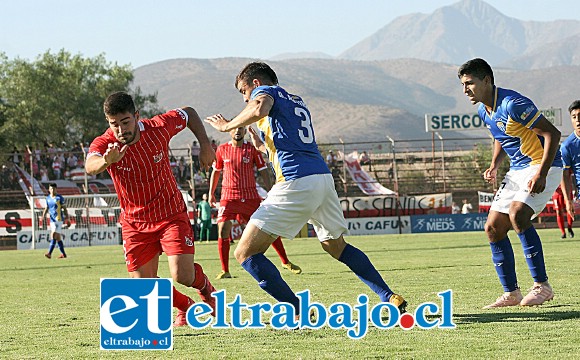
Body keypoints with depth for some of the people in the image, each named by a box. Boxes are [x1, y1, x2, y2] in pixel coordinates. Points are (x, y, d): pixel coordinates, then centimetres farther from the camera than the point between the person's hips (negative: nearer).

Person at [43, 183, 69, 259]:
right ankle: (63, 254, 18)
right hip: (52, 220, 7)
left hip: (59, 219, -7)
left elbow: (64, 208, -1)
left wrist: (67, 217, -6)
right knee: (58, 237, 10)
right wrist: (44, 215, 0)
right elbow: (47, 208, 18)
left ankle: (49, 253, -22)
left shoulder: (60, 198, -5)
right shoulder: (48, 198, 12)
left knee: (54, 235, -16)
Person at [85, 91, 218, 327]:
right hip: (135, 222, 1)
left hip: (171, 214, -1)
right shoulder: (104, 144, -19)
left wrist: (205, 145, -3)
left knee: (182, 276, -16)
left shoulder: (159, 128, -16)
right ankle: (186, 307, 30)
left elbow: (188, 113, 5)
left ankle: (205, 287, 22)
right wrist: (106, 161, -66)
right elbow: (90, 166, -44)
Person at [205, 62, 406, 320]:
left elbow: (259, 108, -20)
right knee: (337, 247, 29)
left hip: (296, 182, -8)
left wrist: (227, 125, -7)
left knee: (246, 253, -4)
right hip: (323, 177, 8)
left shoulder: (265, 91, 6)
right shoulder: (297, 102, 29)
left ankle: (299, 312, -14)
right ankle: (390, 297, 24)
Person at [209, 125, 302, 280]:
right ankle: (225, 271, -7)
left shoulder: (252, 149, 1)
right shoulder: (222, 149, 5)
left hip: (251, 196, 0)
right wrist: (211, 193, 15)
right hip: (229, 197, 0)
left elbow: (264, 171, 2)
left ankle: (285, 262, 18)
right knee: (223, 231, -14)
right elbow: (216, 172, 16)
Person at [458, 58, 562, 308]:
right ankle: (511, 293, 10)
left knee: (517, 214, -30)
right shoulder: (483, 111, 6)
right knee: (493, 228, 1)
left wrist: (541, 174, -27)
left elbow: (552, 133, -22)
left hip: (543, 166, -9)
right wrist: (494, 165, 6)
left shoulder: (512, 104, -22)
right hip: (517, 171, 9)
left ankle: (542, 286, -21)